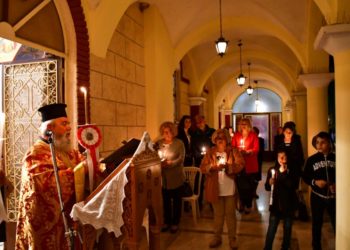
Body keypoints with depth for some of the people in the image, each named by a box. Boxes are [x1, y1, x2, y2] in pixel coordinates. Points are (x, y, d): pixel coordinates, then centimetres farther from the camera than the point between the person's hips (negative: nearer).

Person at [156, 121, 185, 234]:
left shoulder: (179, 143, -4)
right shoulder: (159, 143, 5)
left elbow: (181, 159, -12)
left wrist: (169, 163, -24)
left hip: (176, 178, -2)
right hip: (163, 178, 3)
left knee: (176, 201, 9)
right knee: (166, 201, 12)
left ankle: (175, 223, 24)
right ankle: (167, 221, 29)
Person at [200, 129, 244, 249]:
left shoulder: (233, 151, -3)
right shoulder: (210, 152, 2)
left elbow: (240, 165, -11)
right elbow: (202, 167, -2)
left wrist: (228, 166, -25)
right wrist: (211, 167, -21)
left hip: (230, 189, -1)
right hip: (216, 189, 2)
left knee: (230, 214, 11)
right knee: (218, 214, 15)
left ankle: (232, 239, 25)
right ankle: (217, 238, 28)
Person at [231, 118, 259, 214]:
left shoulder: (253, 135, 2)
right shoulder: (236, 135, 8)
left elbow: (256, 149, -4)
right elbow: (233, 147, 5)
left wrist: (247, 151, -20)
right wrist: (238, 150, -15)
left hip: (250, 165, -1)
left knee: (249, 185, 2)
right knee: (240, 184, 5)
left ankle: (248, 205, 16)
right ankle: (242, 203, 24)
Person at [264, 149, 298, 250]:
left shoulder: (291, 170, -5)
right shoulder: (272, 170, -2)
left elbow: (292, 185, -22)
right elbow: (267, 187, 5)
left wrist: (283, 172, -23)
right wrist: (270, 183, -16)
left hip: (289, 203, 0)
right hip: (276, 203, 0)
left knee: (287, 228, 14)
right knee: (271, 229, -2)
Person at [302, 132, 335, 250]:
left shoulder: (336, 158, -3)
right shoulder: (311, 159, -4)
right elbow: (305, 177, -1)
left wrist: (337, 184, -13)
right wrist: (315, 182, -18)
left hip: (333, 197, 0)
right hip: (317, 196, 0)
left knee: (337, 224, 4)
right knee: (317, 223, 12)